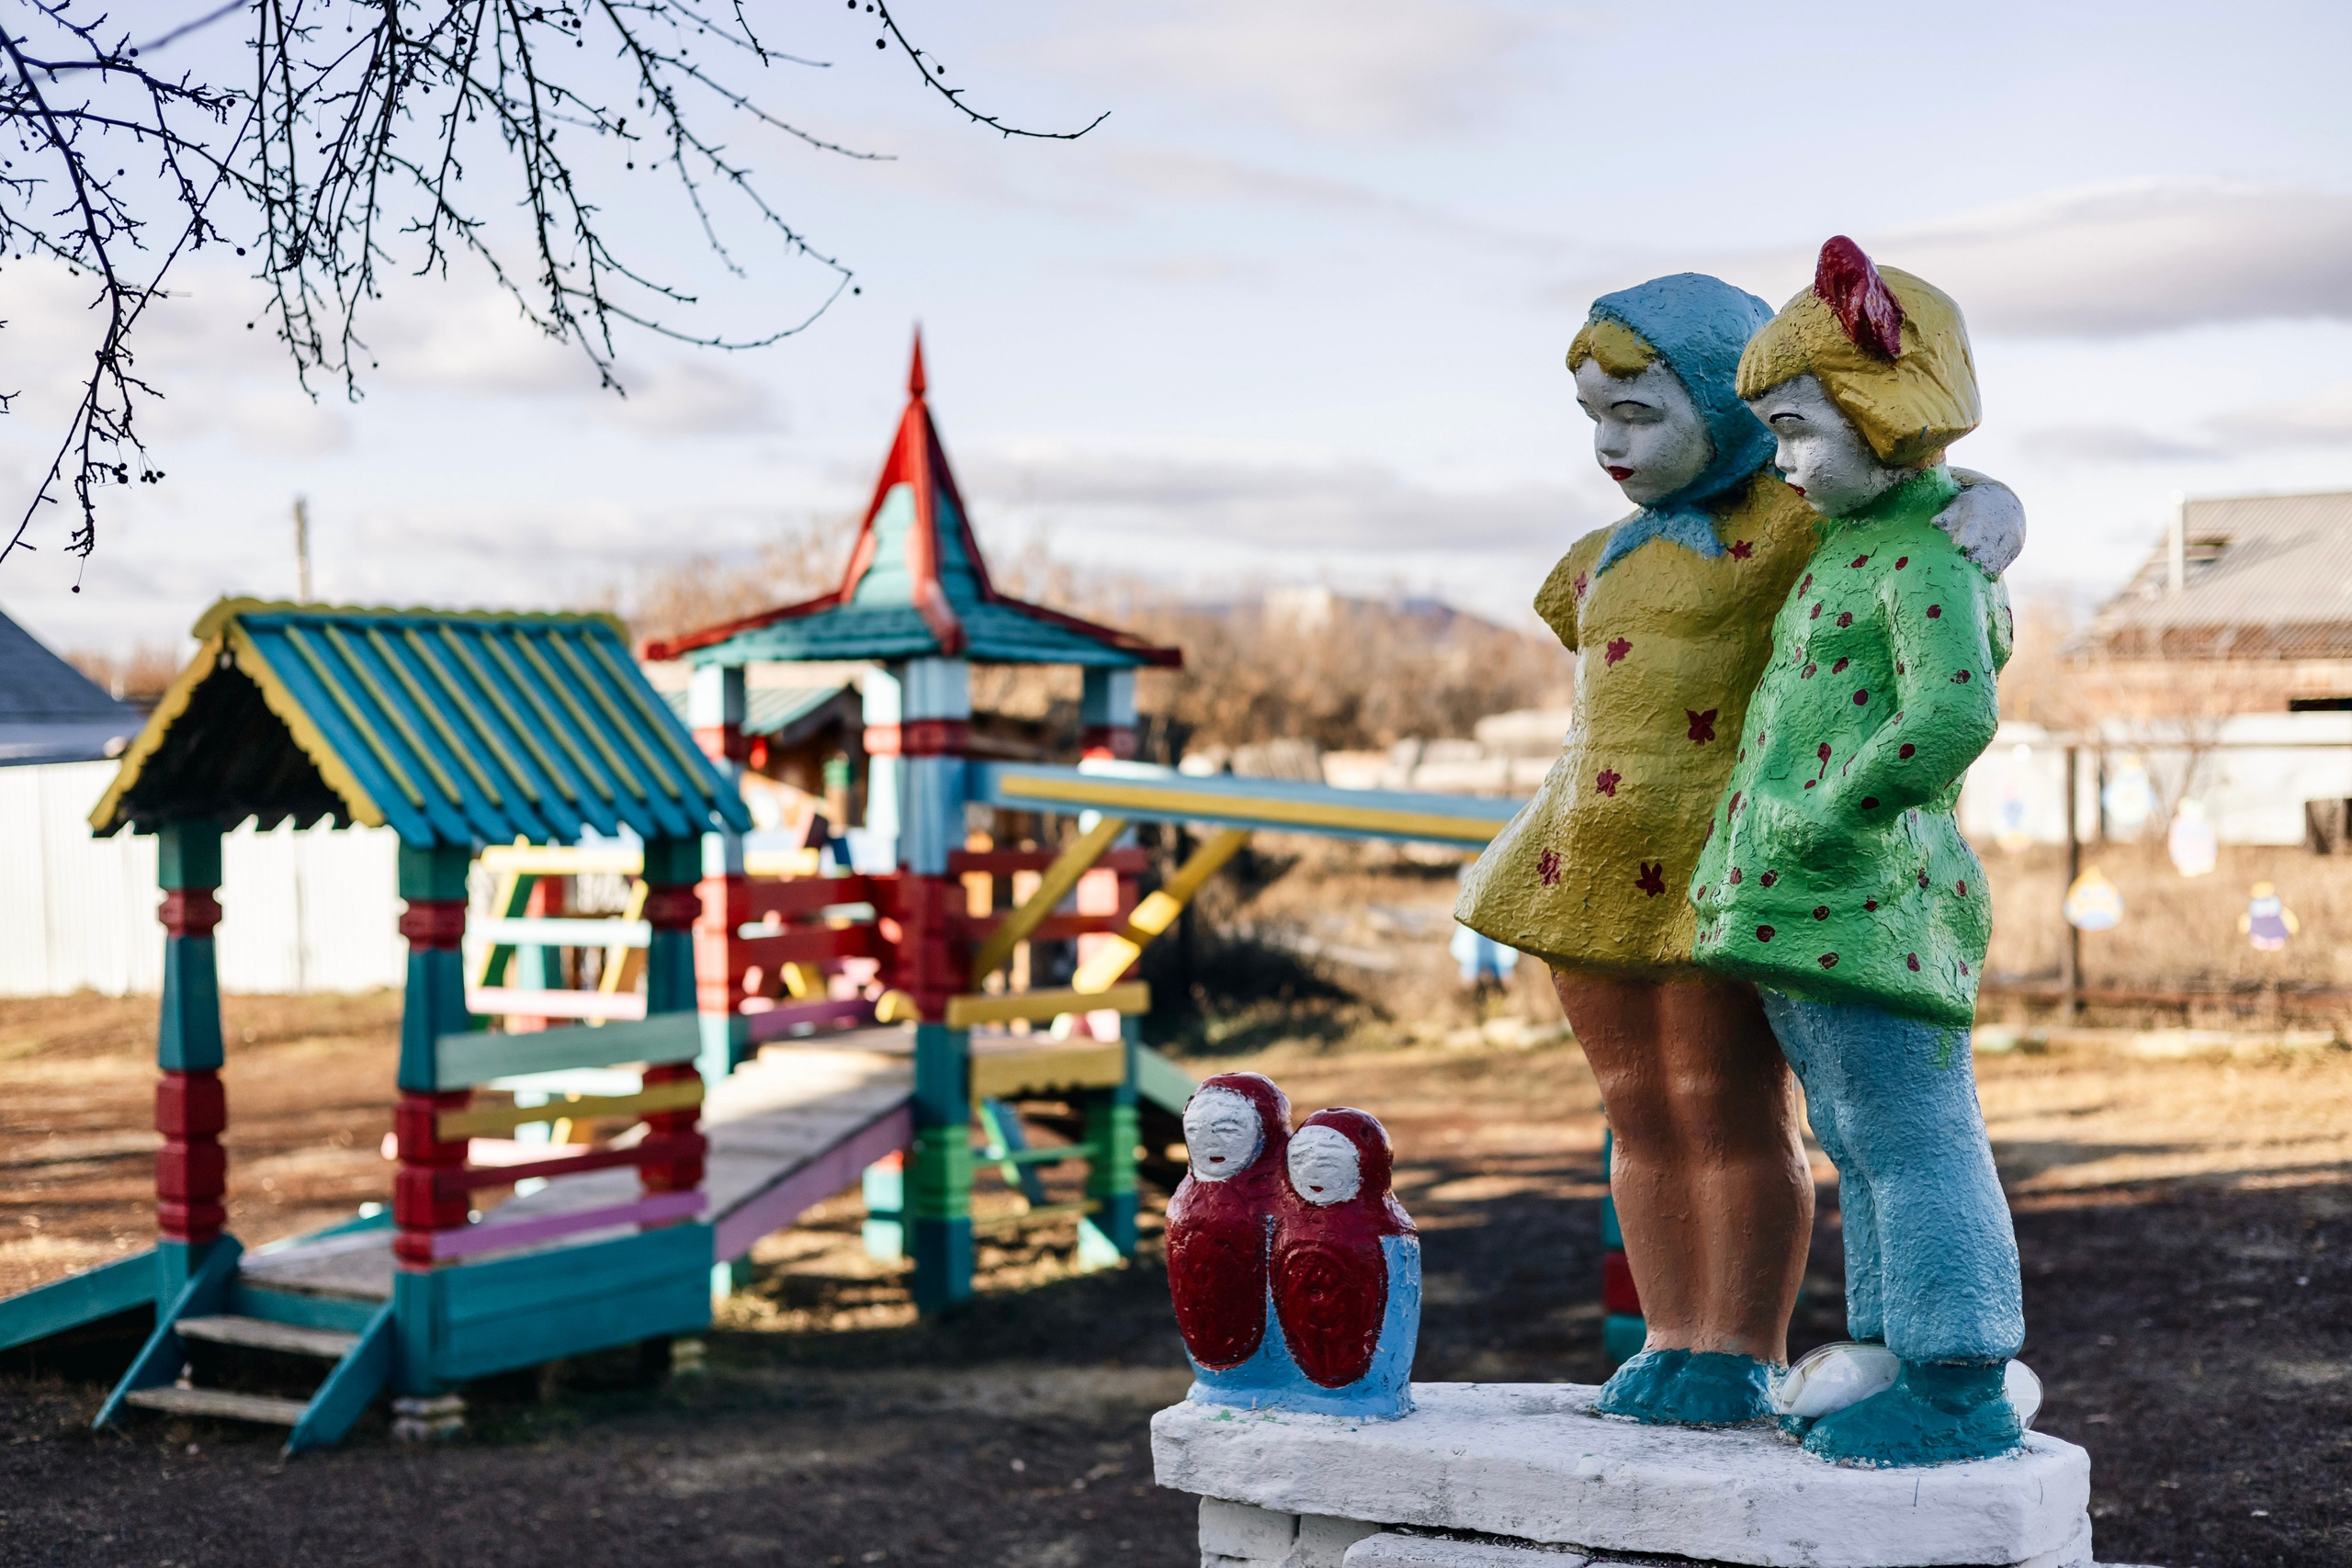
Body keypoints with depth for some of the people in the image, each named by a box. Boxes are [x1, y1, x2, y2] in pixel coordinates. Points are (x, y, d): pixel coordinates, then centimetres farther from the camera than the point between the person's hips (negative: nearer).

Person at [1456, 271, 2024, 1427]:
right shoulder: (1617, 555, 17)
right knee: (1640, 1115, 11)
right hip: (1598, 866, 8)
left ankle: (1743, 1358, 9)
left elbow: (1923, 497, -11)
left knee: (1732, 1112, -1)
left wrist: (1989, 506, -31)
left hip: (1718, 865, -7)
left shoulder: (1789, 518, -6)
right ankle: (1671, 1344, 20)